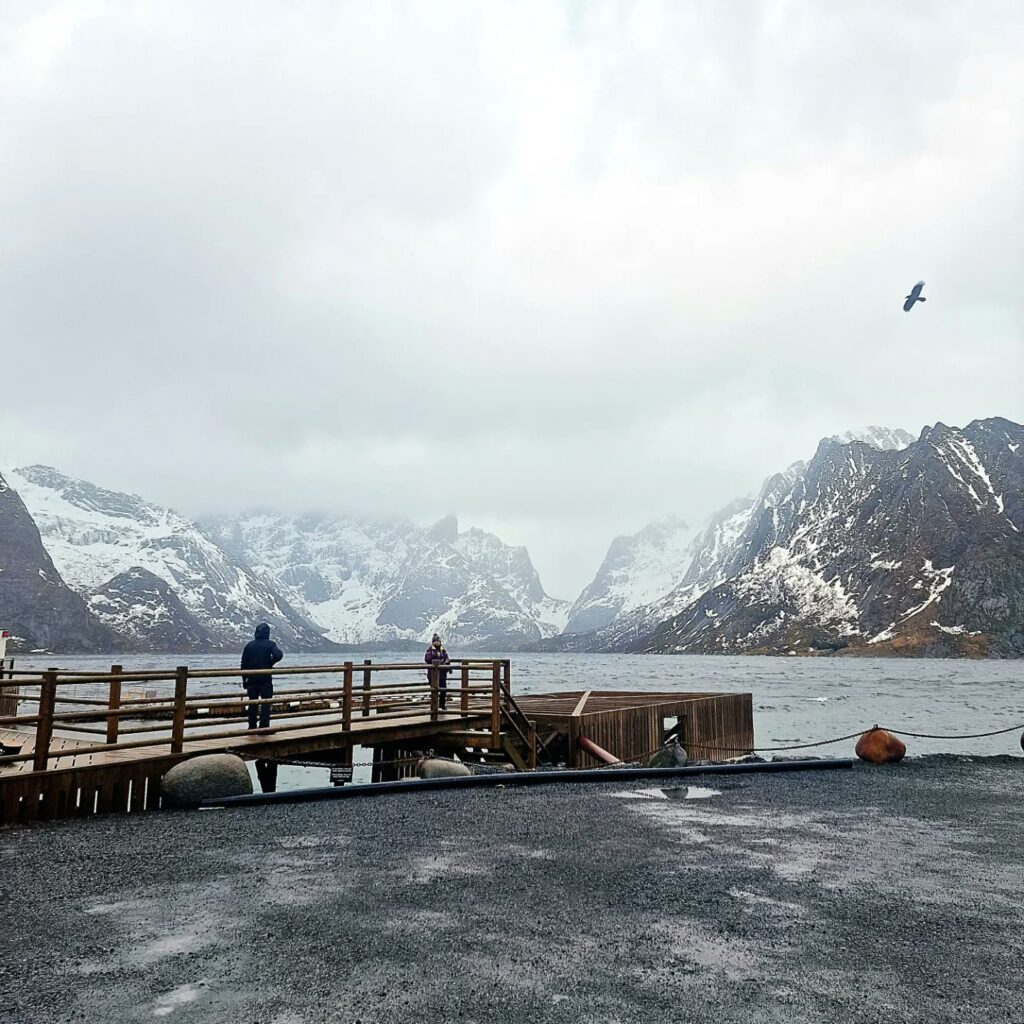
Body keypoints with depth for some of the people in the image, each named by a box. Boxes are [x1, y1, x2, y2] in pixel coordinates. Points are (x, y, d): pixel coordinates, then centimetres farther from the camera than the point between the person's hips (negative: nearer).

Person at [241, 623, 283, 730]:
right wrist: (271, 663, -2)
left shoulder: (249, 645, 5)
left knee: (252, 703, 11)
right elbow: (278, 655, -22)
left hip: (251, 679, 3)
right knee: (266, 703, 2)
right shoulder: (270, 644, -5)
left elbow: (244, 663, 5)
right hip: (265, 679, -3)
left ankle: (252, 727, 14)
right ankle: (264, 727, -3)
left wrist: (244, 679, 11)